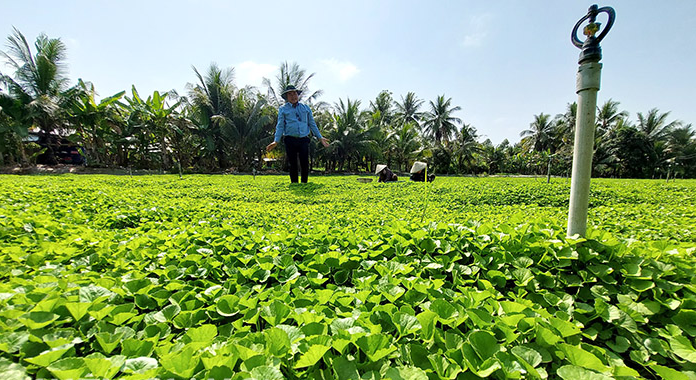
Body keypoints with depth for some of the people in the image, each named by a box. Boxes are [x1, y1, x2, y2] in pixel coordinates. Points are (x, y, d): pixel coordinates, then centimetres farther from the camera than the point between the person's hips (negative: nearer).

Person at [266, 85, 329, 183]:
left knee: (305, 163, -4)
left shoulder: (306, 108, 18)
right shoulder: (283, 109, 12)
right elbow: (280, 126, 6)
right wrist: (276, 141, -6)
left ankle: (304, 183, 9)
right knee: (293, 164, 1)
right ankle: (294, 184, 11)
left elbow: (312, 124, 18)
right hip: (290, 140, -1)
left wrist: (320, 137, 12)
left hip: (304, 140, 1)